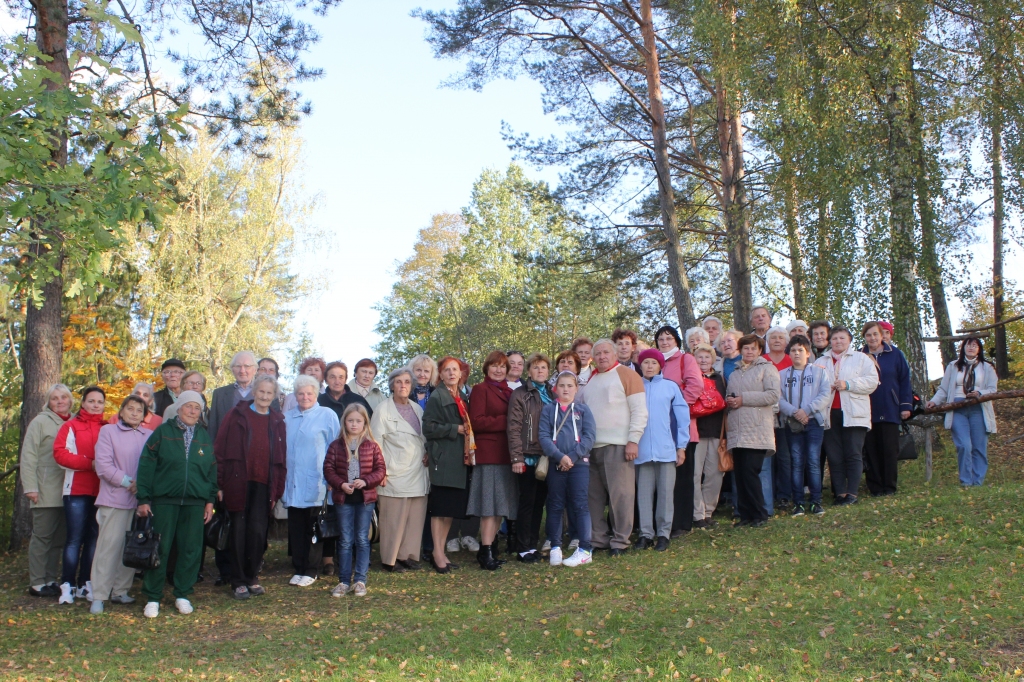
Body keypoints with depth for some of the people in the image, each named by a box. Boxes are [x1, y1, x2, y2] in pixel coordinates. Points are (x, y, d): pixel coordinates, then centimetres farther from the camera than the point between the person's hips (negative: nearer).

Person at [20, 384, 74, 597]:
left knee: (60, 538, 9)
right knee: (42, 536, 2)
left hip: (68, 491, 5)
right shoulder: (41, 422, -3)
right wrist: (30, 487, -12)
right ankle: (37, 583, 8)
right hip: (46, 492, -4)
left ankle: (51, 580, 18)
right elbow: (28, 456, -6)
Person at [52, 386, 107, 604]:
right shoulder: (71, 426, 2)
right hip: (77, 490, -3)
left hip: (101, 491, 3)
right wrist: (90, 463, -15)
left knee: (93, 538, 6)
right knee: (75, 538, -4)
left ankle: (86, 584, 14)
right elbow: (60, 453, -8)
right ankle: (68, 585, 2)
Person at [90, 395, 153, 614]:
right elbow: (103, 465, -6)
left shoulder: (150, 436, 8)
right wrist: (127, 482, -11)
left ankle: (120, 591, 18)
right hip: (115, 499, -3)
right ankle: (98, 596, 1)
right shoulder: (108, 431, 2)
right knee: (109, 546, -4)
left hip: (141, 500, 3)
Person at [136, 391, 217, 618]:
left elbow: (213, 470, 15)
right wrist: (144, 499, -7)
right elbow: (146, 465, -2)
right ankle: (153, 598, 10)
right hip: (164, 501, -3)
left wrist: (210, 500, 7)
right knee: (159, 549, -1)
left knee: (191, 550, 5)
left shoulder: (205, 437, 12)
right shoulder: (163, 432, 2)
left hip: (195, 503, 3)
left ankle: (182, 595, 18)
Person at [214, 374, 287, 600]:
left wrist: (277, 490, 6)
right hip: (238, 482, -2)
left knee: (258, 532, 0)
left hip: (263, 485, 2)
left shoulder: (277, 421, 12)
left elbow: (282, 458, 13)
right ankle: (239, 581, 12)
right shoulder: (237, 414, 3)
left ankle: (252, 577, 16)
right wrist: (220, 483, -7)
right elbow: (220, 449, -1)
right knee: (238, 532, 2)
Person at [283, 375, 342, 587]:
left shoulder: (327, 415, -1)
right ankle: (298, 568, 17)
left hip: (315, 484, -4)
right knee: (295, 528, 7)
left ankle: (310, 571, 12)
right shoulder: (287, 418, 13)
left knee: (313, 528, 3)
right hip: (292, 483, 4)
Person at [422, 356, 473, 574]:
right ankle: (438, 555, 3)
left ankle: (440, 552, 16)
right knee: (440, 508, -4)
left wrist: (466, 431, 5)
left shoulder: (461, 398, 17)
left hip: (459, 458, 7)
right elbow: (429, 427, -13)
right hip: (442, 458, -7)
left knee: (451, 509, 9)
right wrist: (456, 429, -16)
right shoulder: (436, 397, -6)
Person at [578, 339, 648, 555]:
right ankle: (598, 538, 17)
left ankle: (620, 541, 3)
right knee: (594, 495, 8)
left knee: (620, 494, -4)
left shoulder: (627, 375, -1)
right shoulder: (590, 379, 17)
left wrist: (633, 440, -13)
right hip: (592, 447, 6)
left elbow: (640, 411, -7)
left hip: (618, 446, -6)